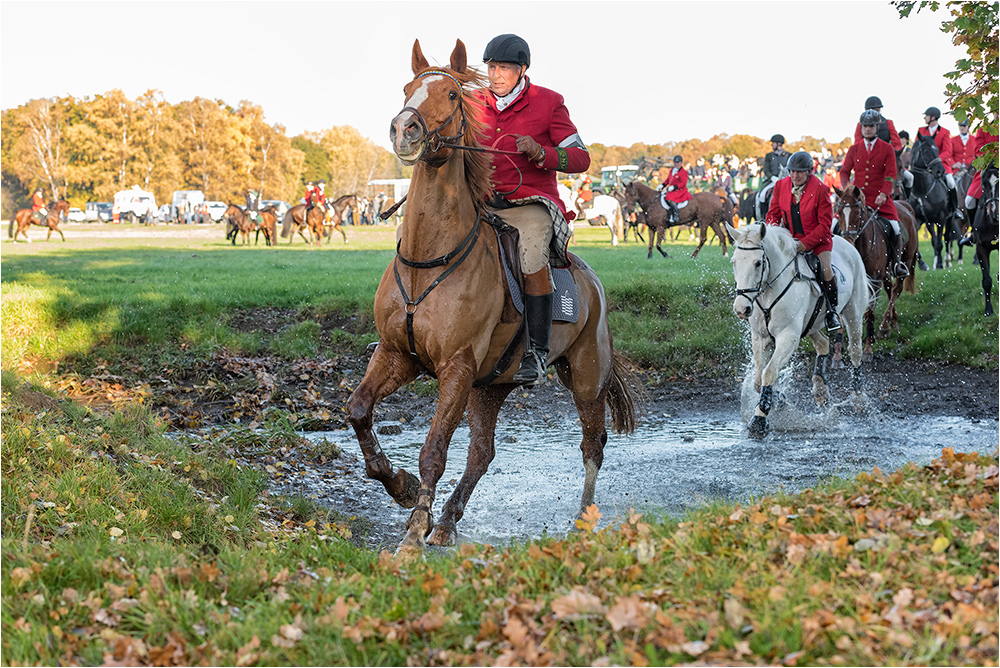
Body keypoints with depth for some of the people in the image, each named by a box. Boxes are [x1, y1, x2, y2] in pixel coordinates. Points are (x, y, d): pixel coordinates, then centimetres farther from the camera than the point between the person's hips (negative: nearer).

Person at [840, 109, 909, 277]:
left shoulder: (887, 149, 5)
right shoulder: (854, 149, 12)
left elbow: (891, 174, -2)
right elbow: (844, 171, 11)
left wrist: (884, 194, -17)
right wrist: (846, 188, -10)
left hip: (881, 199, -2)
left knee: (894, 229, -16)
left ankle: (897, 262, 3)